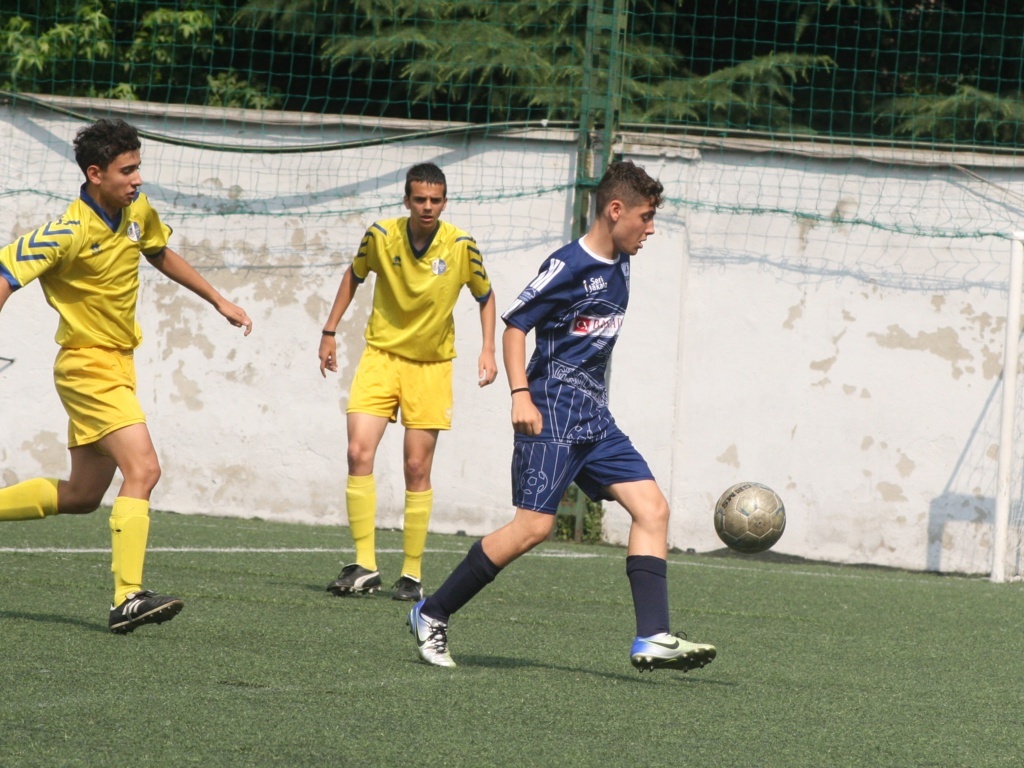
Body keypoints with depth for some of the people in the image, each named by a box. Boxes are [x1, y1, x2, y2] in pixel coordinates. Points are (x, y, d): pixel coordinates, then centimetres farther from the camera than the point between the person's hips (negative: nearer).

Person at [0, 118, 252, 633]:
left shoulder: (139, 212, 3)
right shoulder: (68, 234, -21)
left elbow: (162, 256, 23)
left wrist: (219, 302, 27)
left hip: (119, 363, 9)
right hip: (88, 364, -9)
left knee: (82, 497, 14)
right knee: (143, 470, -22)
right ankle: (127, 600, -25)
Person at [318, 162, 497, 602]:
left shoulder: (462, 246, -11)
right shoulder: (381, 236, -9)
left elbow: (485, 296, 6)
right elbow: (354, 276, 11)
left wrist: (488, 350, -5)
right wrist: (330, 331, 10)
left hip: (431, 365, 0)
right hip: (381, 355, 1)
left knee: (417, 469, -2)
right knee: (359, 453, -16)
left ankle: (412, 573, 8)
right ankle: (364, 566, -13)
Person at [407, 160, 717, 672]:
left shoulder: (619, 266, 12)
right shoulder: (568, 266, -12)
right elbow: (514, 325, -11)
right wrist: (521, 394, -20)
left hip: (594, 418, 9)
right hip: (552, 412, -9)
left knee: (652, 508, -4)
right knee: (535, 525, -13)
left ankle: (652, 639, -10)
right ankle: (431, 615, -1)